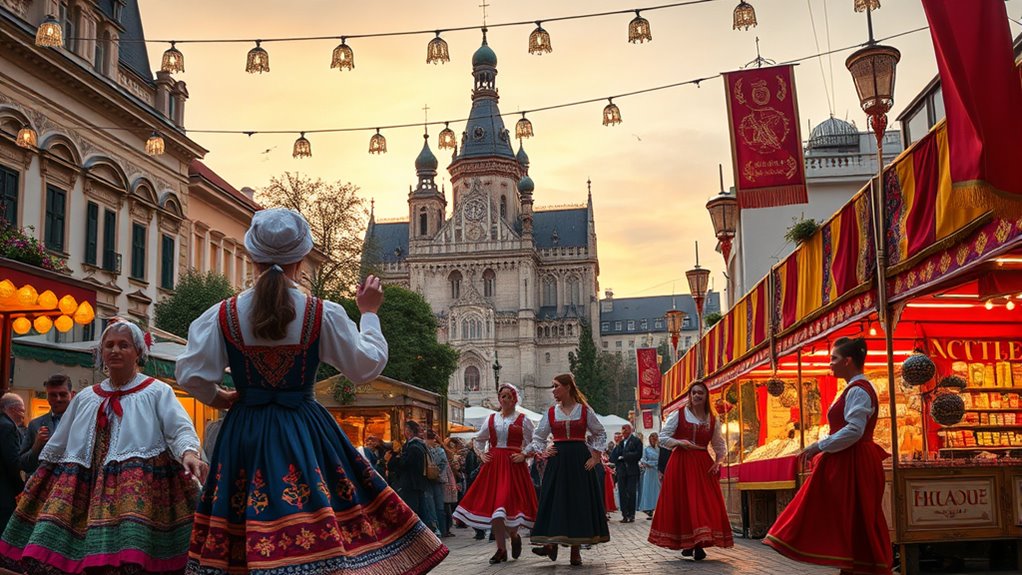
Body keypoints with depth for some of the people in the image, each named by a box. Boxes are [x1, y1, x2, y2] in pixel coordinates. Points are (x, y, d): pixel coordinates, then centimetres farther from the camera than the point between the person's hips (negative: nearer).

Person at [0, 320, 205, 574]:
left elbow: (180, 430, -10)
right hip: (84, 491, 5)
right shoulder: (85, 398, 21)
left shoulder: (158, 392, 4)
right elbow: (56, 447, 29)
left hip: (137, 495, -5)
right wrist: (37, 480, 31)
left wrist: (189, 453, -31)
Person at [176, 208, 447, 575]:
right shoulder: (324, 314, -7)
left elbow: (191, 375, -2)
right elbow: (366, 366, 1)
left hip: (244, 434, 2)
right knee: (315, 532, 2)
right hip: (305, 432, -2)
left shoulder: (223, 314, -3)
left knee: (240, 541, 7)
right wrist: (369, 313, 14)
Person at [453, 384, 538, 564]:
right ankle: (501, 549, 7)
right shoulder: (491, 419, 13)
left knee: (507, 502, -12)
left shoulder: (522, 420, 3)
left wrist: (523, 455, -11)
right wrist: (481, 454, 9)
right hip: (493, 465, 4)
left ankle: (514, 535, 19)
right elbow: (478, 439, 24)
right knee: (492, 506, -1)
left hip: (513, 466, -4)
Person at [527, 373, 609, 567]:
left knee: (579, 501, 0)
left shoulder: (585, 410, 2)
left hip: (580, 460, -2)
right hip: (558, 461, 2)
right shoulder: (551, 412, 8)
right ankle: (551, 544, -3)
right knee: (555, 500, -4)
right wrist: (542, 452, -1)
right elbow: (538, 437, 16)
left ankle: (576, 550, 6)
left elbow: (600, 433, 9)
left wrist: (595, 456, 0)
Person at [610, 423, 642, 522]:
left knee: (631, 493, -3)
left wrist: (624, 457, -10)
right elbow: (613, 457, 8)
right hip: (621, 471, 4)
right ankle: (625, 515, 5)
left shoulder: (636, 441, 1)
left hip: (632, 471, -4)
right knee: (622, 494, 1)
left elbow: (638, 455, -11)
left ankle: (631, 515, 4)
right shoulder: (620, 442, 13)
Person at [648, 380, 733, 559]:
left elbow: (719, 446, 15)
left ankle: (699, 544, -4)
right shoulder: (678, 415, 2)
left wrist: (718, 461, -2)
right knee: (681, 503, -3)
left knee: (704, 503, -6)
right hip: (680, 464, -2)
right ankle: (686, 543, 6)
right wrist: (679, 442, -14)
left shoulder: (712, 420, 10)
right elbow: (663, 437, 2)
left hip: (703, 465, 2)